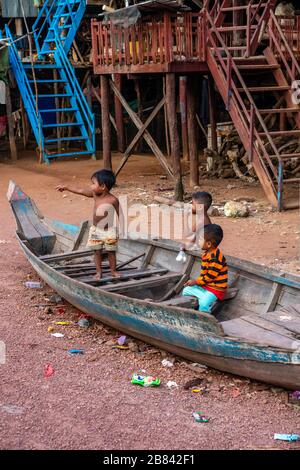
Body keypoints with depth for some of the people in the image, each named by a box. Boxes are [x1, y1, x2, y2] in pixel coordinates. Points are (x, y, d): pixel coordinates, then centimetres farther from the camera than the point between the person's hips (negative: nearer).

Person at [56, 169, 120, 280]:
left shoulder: (113, 200, -18)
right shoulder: (94, 194, -3)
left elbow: (118, 214, -9)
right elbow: (80, 191, 4)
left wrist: (117, 229, -8)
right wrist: (66, 187, 9)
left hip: (109, 231, -5)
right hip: (96, 231, 5)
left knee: (111, 252, 6)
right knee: (97, 252, 9)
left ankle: (113, 271, 19)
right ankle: (99, 272, 18)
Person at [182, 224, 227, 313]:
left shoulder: (215, 257, -26)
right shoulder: (206, 254, 6)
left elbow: (210, 276, -23)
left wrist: (195, 282, -13)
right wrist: (197, 281, -1)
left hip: (215, 288, -10)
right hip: (204, 285, 10)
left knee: (204, 303, -32)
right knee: (186, 290, 16)